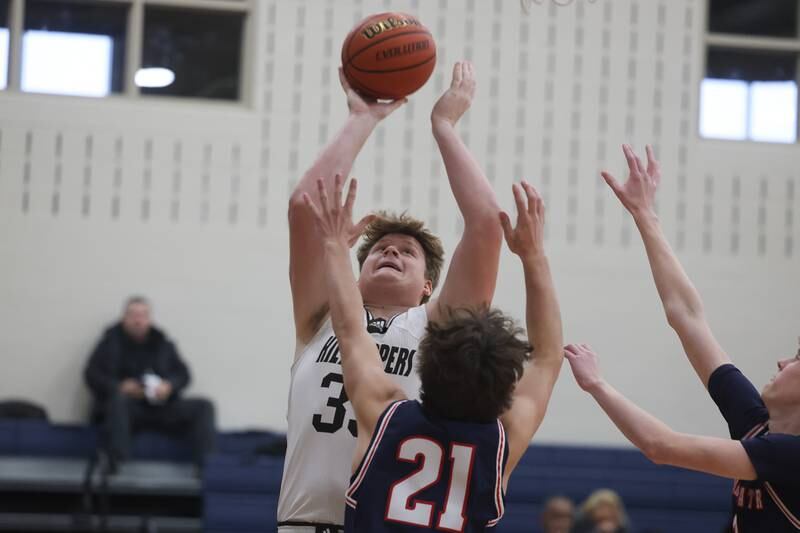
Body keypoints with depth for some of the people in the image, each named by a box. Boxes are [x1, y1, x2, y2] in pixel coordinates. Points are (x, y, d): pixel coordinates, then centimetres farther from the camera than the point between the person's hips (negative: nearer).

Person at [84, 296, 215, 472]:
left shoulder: (162, 342, 14)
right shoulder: (111, 341, 6)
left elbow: (183, 374, 13)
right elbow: (92, 375, 0)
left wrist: (170, 385, -11)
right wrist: (119, 386, -17)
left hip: (162, 408, 3)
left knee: (203, 406, -17)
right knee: (118, 398, -39)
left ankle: (205, 464, -27)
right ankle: (117, 463, -45)